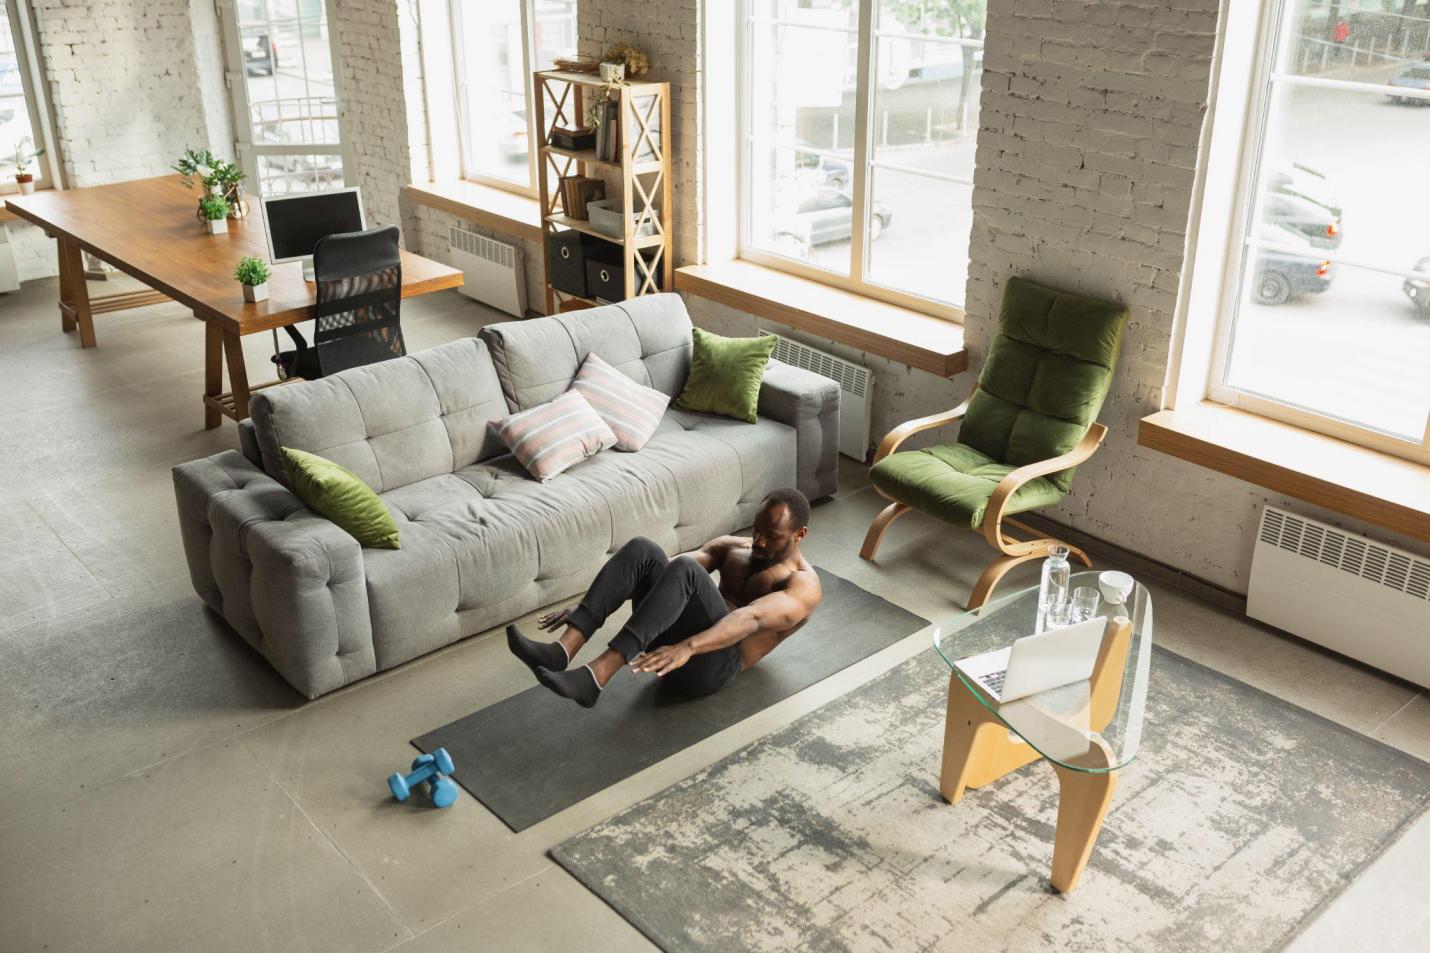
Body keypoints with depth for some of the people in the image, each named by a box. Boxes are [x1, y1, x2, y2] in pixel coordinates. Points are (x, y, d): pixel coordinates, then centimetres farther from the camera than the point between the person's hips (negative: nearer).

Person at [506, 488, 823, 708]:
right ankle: (561, 650, -32)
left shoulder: (804, 585, -3)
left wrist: (687, 648, -44)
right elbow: (666, 572, 9)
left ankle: (595, 677, -42)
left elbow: (751, 619, -24)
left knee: (685, 570, -33)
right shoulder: (732, 547, 19)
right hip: (672, 640, 6)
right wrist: (589, 608, -2)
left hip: (713, 664, -6)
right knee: (642, 550, -19)